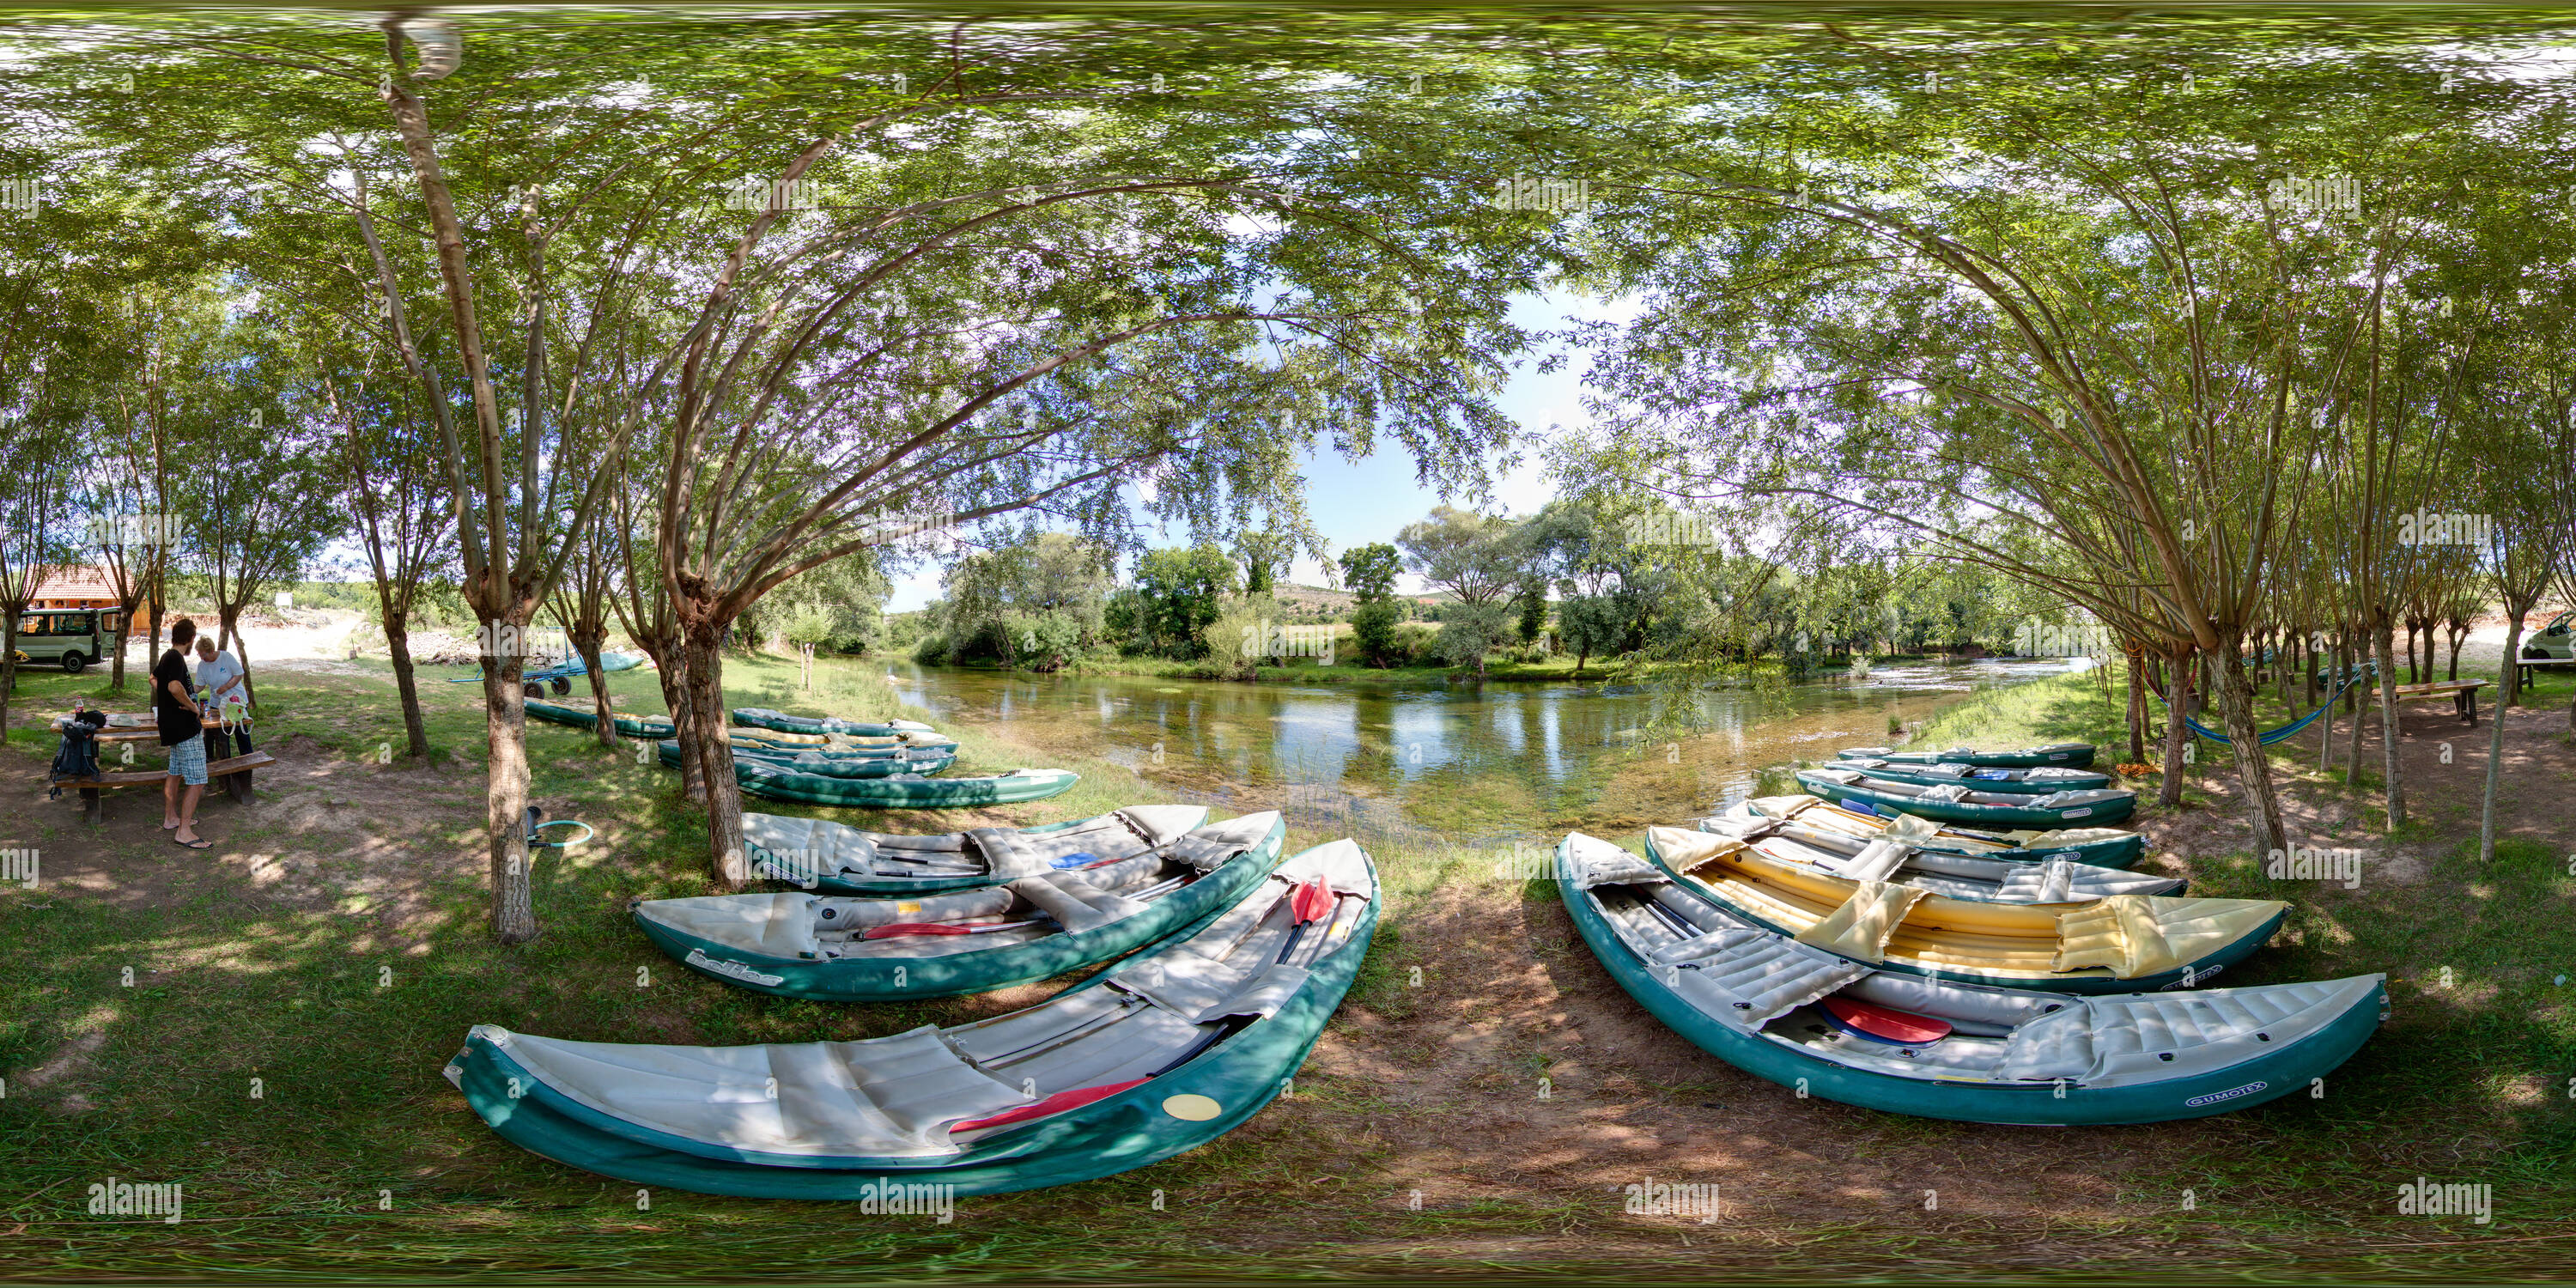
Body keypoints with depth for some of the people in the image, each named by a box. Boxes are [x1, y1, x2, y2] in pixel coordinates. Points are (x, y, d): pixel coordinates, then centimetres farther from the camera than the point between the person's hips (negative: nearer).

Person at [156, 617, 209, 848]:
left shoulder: (167, 657, 11)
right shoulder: (176, 658, -19)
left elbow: (154, 678, 32)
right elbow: (174, 686, -36)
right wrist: (192, 706, -21)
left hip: (172, 725, 11)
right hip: (186, 728, -11)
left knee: (175, 773, 24)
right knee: (197, 781, -8)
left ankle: (170, 818, 37)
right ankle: (184, 831, -7)